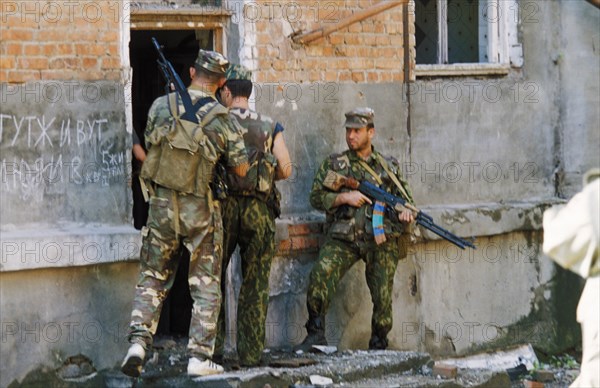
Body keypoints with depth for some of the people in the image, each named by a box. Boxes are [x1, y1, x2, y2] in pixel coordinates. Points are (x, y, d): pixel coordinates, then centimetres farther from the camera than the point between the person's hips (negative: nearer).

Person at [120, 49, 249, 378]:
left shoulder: (161, 106, -2)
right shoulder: (223, 120, -9)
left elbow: (148, 146, 10)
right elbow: (241, 170, -2)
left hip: (161, 204, 2)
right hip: (201, 210, -2)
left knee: (152, 278, 13)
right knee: (206, 285, 8)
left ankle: (138, 341, -3)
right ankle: (199, 357, 4)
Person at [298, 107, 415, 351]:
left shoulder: (388, 167, 16)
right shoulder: (334, 164, 12)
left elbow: (405, 198, 20)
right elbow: (316, 198, 7)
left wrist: (406, 212, -3)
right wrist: (344, 197, -9)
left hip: (381, 239, 1)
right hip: (344, 237, -1)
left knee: (383, 293, -6)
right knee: (321, 274, -23)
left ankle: (379, 345, 11)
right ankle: (316, 334, -16)